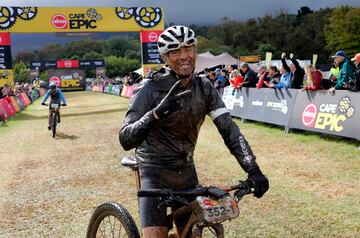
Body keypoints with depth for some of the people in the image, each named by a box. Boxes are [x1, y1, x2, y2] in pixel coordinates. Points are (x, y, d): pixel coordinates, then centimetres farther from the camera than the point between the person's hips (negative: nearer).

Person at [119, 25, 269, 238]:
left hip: (186, 171, 5)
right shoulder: (151, 89, -18)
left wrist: (253, 169, -21)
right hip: (156, 172, -4)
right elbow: (126, 140, -25)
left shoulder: (205, 88, -5)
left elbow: (229, 129, -9)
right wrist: (154, 115, -42)